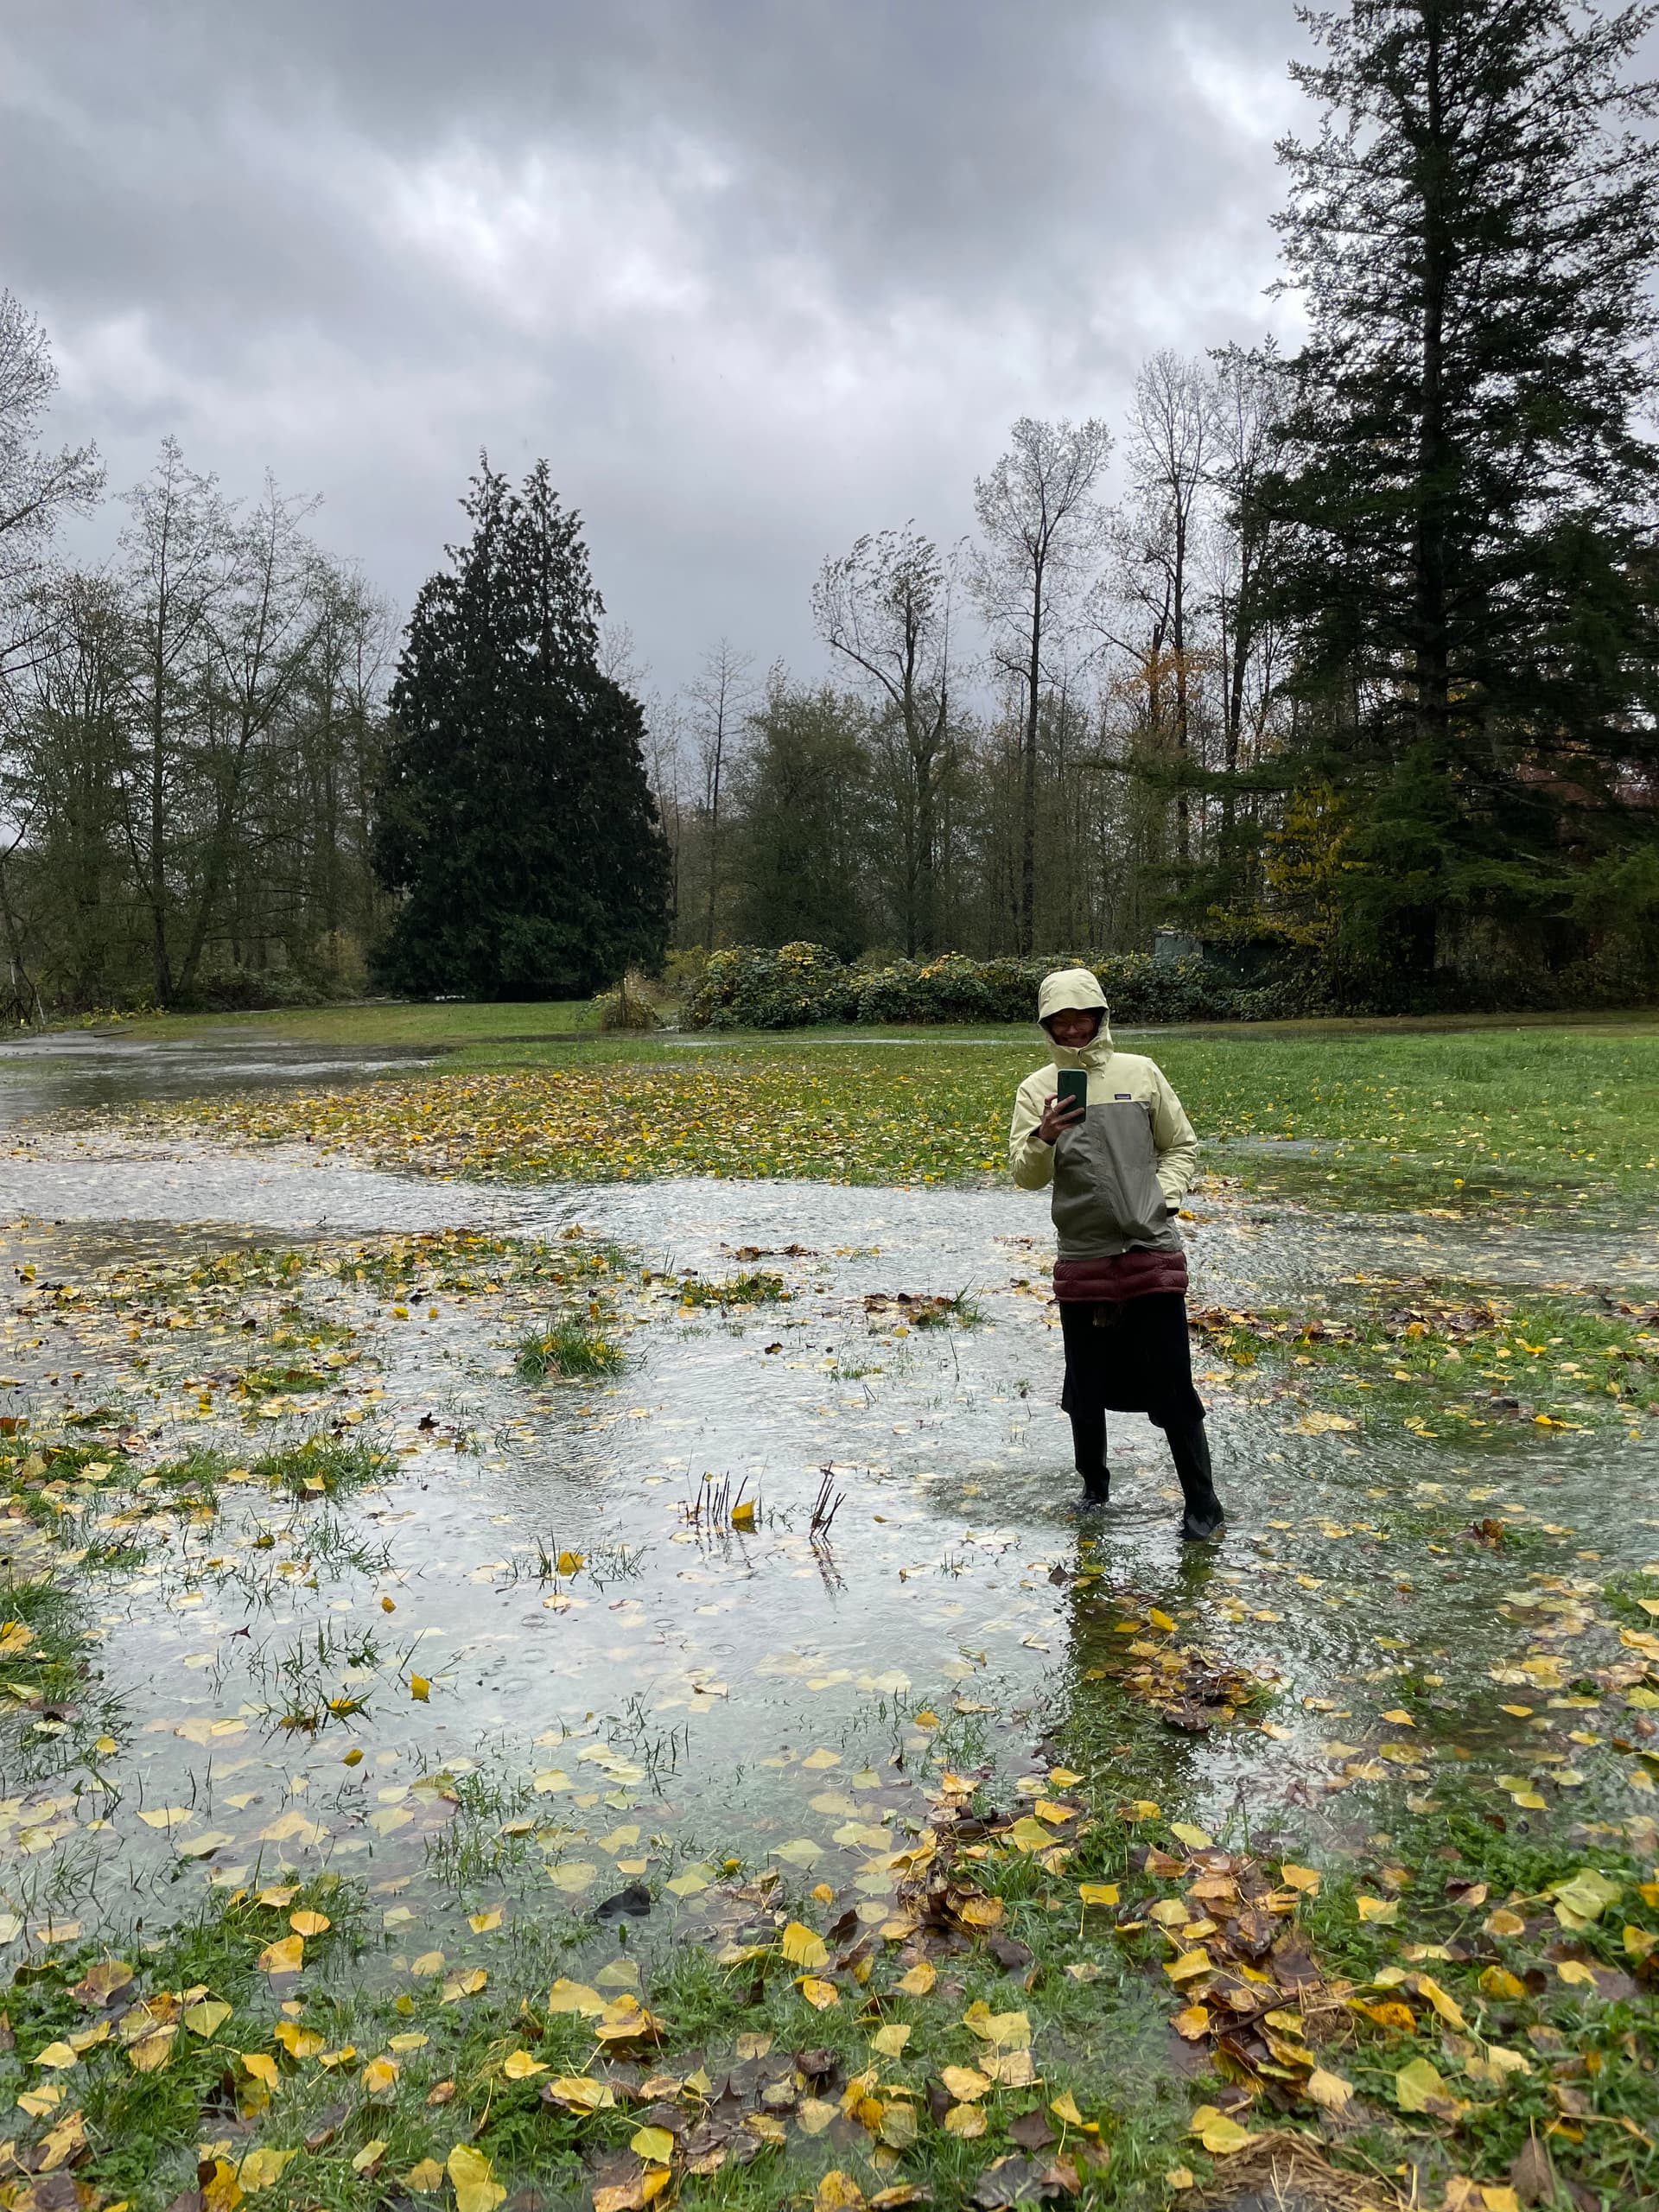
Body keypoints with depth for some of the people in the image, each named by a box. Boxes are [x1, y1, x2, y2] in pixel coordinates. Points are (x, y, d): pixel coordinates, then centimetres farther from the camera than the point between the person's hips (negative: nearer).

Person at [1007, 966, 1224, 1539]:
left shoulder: (1140, 1072, 2)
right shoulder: (1038, 1089, 1)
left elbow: (1181, 1146, 11)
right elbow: (1025, 1175, -6)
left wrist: (1164, 1197, -4)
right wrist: (1044, 1137, -25)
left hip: (1152, 1253, -1)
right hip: (1081, 1260, 1)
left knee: (1172, 1386, 2)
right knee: (1086, 1388, 12)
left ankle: (1202, 1503, 16)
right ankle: (1094, 1487, 33)